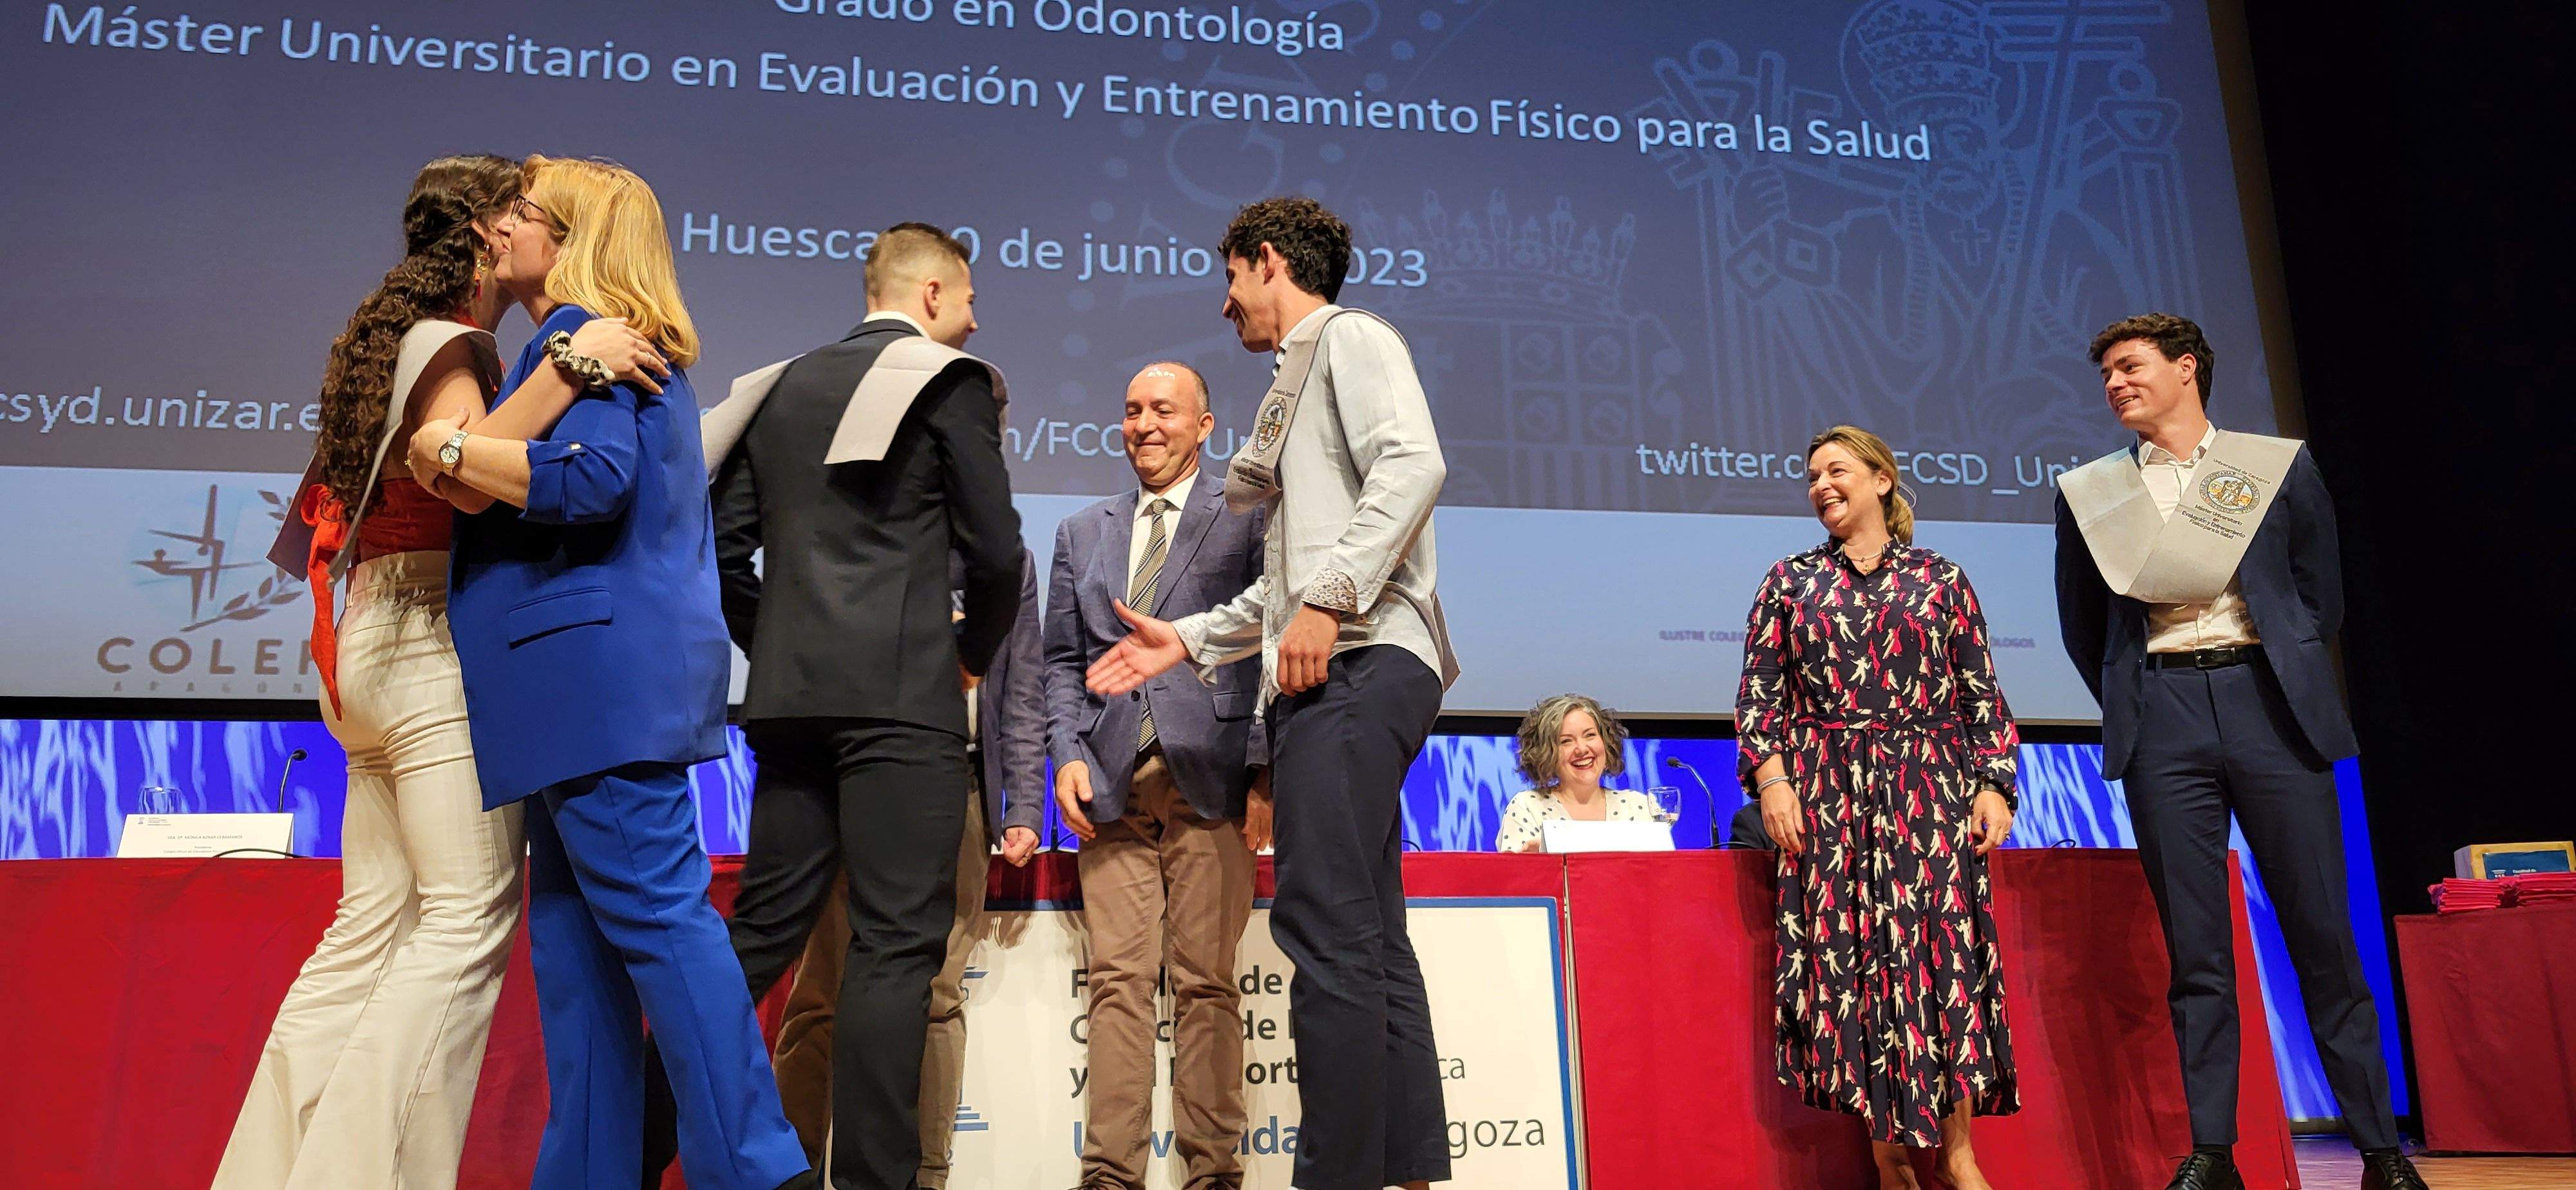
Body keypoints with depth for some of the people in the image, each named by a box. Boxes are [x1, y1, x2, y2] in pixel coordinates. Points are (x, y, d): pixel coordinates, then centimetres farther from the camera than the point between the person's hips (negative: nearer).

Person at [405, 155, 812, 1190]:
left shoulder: (580, 333, -7)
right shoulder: (630, 345, 23)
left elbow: (589, 476, -23)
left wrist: (447, 446, -12)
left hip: (601, 670, -10)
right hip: (604, 676, 10)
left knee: (657, 912, -11)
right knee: (572, 927, 12)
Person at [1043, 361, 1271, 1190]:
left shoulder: (1246, 520, 7)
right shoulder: (1081, 533, 20)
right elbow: (1063, 660, 18)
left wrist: (1264, 775, -8)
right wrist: (1068, 755, 1)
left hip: (1209, 780, -3)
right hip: (1113, 785, 3)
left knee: (1206, 985, -1)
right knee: (1118, 981, 0)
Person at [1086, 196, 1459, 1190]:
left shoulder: (1350, 337, 2)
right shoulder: (1295, 388, 29)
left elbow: (1412, 464, -17)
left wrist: (1327, 599, -23)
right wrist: (1186, 639, 20)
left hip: (1358, 663, -10)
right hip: (1327, 675, 10)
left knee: (1325, 924, -15)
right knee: (1367, 939, 7)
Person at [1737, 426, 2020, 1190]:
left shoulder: (1940, 578, 11)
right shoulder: (1790, 582, 12)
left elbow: (1982, 694, 8)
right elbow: (1759, 694, 6)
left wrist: (1994, 785, -3)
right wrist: (1771, 778, -7)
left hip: (1929, 792, 0)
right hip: (1827, 799, 1)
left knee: (1943, 955, -7)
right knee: (1845, 959, -5)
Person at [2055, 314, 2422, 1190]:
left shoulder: (2278, 466, 9)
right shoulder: (2089, 491, 11)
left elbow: (2321, 595, 14)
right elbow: (2081, 626, 16)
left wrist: (2290, 687, 12)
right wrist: (2130, 710, 10)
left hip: (2268, 704, 0)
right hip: (2161, 715, 1)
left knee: (2322, 934, 1)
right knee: (2194, 949, 1)